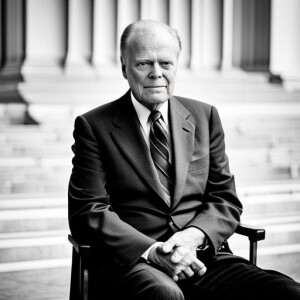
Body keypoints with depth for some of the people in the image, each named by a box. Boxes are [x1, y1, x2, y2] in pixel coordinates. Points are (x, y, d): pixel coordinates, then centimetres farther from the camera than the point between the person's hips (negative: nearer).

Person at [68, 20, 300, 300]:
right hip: (129, 261, -3)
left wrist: (195, 236, -9)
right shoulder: (94, 126, 5)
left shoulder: (205, 117, 16)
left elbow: (226, 200, 13)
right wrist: (152, 251, -18)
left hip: (201, 257, 4)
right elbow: (88, 212, -3)